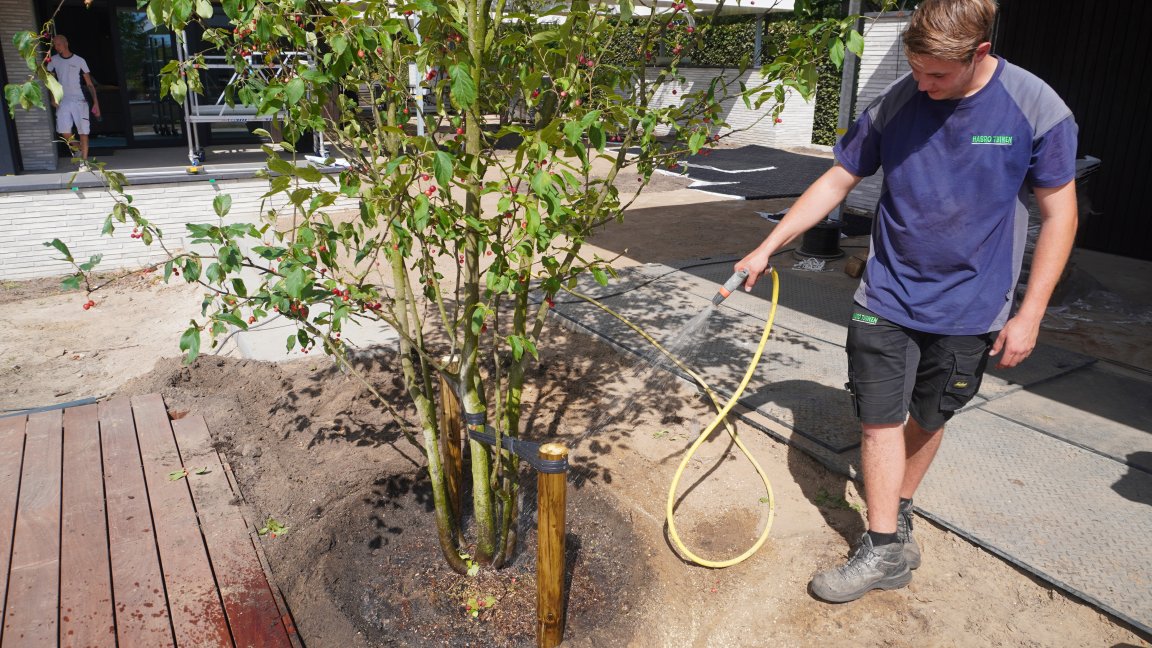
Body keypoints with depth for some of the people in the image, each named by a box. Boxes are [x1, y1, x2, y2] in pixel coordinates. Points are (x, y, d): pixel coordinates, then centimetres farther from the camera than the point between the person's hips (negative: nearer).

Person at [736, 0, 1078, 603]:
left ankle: (898, 512, 36)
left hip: (970, 307, -1)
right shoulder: (894, 105, -7)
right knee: (880, 420, -2)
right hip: (886, 298, 1)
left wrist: (1029, 315, -9)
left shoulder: (1035, 109, -11)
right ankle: (885, 550, 10)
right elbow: (836, 181, 1)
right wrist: (767, 248, -1)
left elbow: (1059, 214, -5)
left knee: (927, 420, 14)